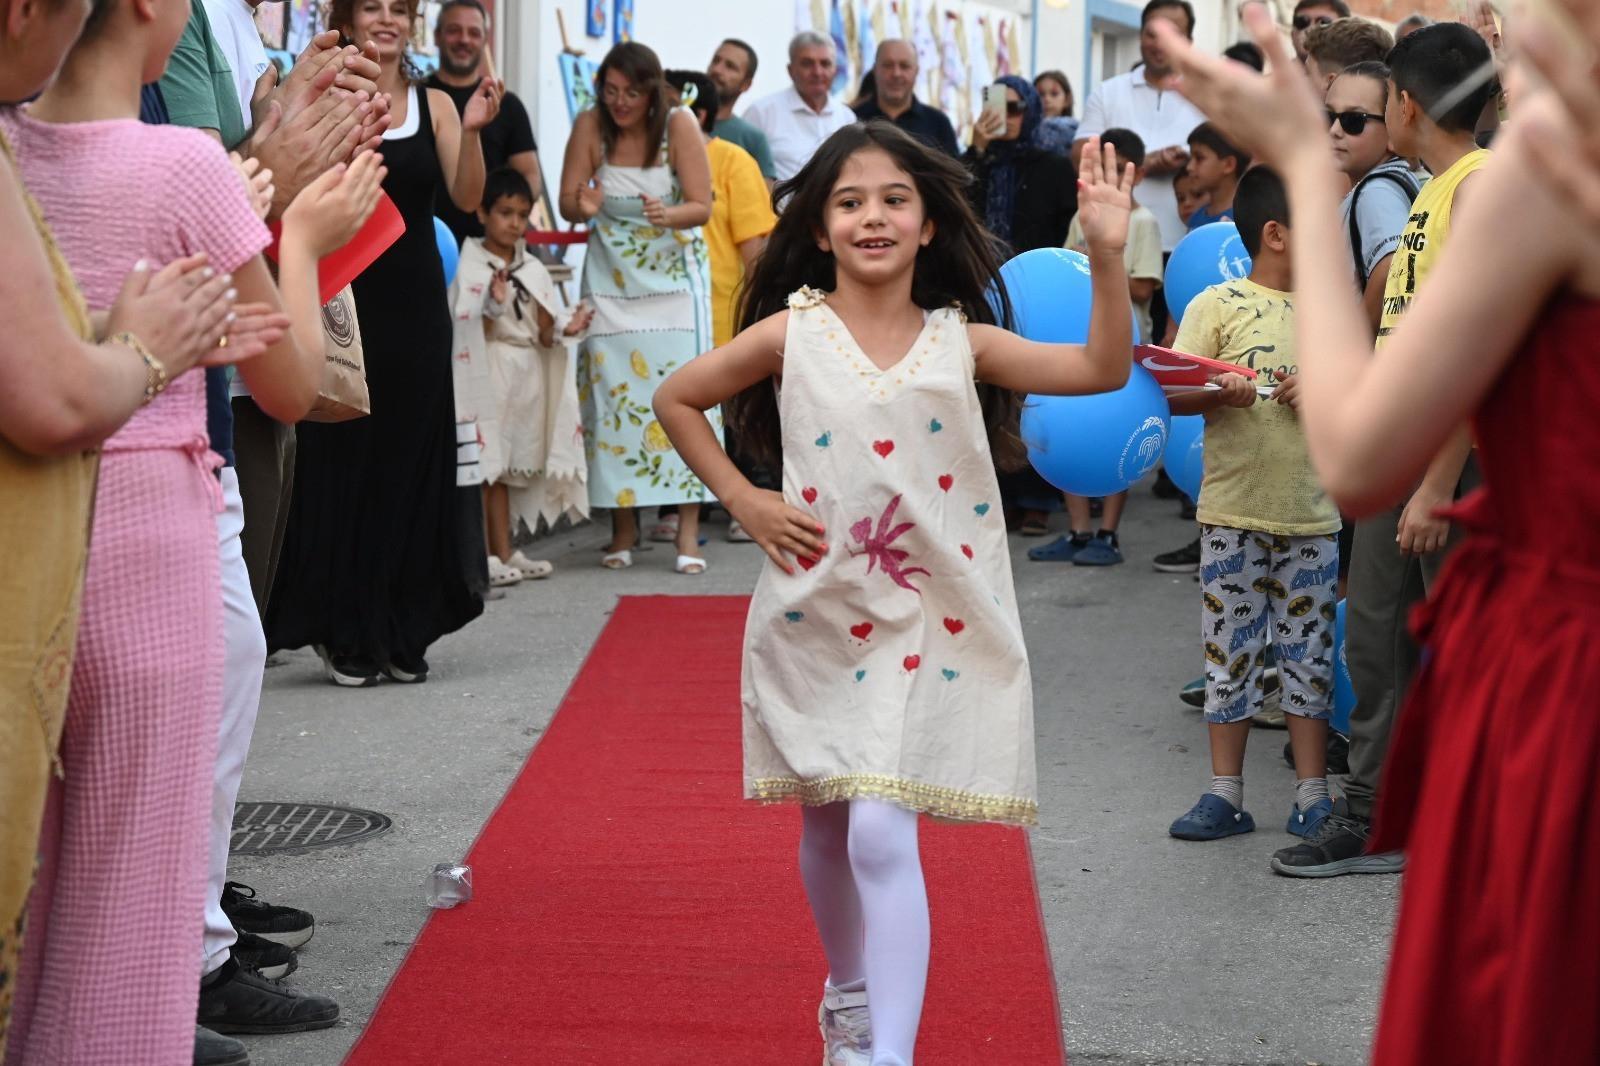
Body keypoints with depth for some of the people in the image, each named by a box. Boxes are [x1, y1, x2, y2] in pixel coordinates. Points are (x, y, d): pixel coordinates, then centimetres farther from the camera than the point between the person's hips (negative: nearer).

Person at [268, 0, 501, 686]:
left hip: (415, 301, 3)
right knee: (344, 458, 0)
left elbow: (467, 197, -2)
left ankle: (402, 633, 17)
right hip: (345, 295, -3)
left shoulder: (434, 106, 7)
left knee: (413, 460, 7)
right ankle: (343, 635, 9)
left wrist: (472, 132, -18)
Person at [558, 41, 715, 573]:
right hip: (612, 281, 2)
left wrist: (669, 215, -34)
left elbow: (702, 206, -13)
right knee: (614, 396, -4)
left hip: (674, 277, -2)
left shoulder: (679, 125, -11)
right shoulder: (590, 126, -6)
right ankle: (623, 527, 5)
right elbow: (567, 201, -7)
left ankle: (688, 533, -8)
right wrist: (584, 206, -30)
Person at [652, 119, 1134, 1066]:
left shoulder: (961, 342, -2)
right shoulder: (790, 335, -2)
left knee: (881, 836, -14)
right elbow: (677, 398, 11)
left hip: (927, 623, -2)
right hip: (815, 617, 2)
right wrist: (741, 499, 2)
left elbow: (1103, 371, -11)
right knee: (825, 828, 17)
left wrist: (1108, 254, -22)